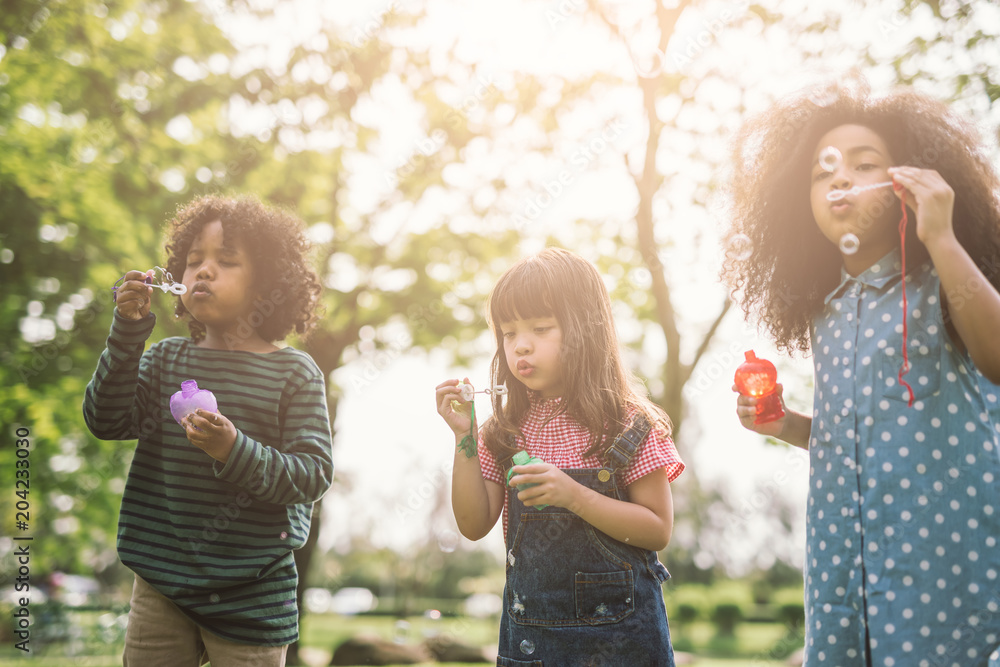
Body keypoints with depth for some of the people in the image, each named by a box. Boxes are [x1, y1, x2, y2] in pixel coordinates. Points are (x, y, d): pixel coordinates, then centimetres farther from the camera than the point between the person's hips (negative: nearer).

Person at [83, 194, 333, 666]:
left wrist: (236, 452, -27)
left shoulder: (294, 373, -4)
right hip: (161, 584, 3)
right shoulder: (166, 359, 6)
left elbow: (314, 473, -10)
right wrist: (128, 332, -13)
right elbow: (105, 422, -5)